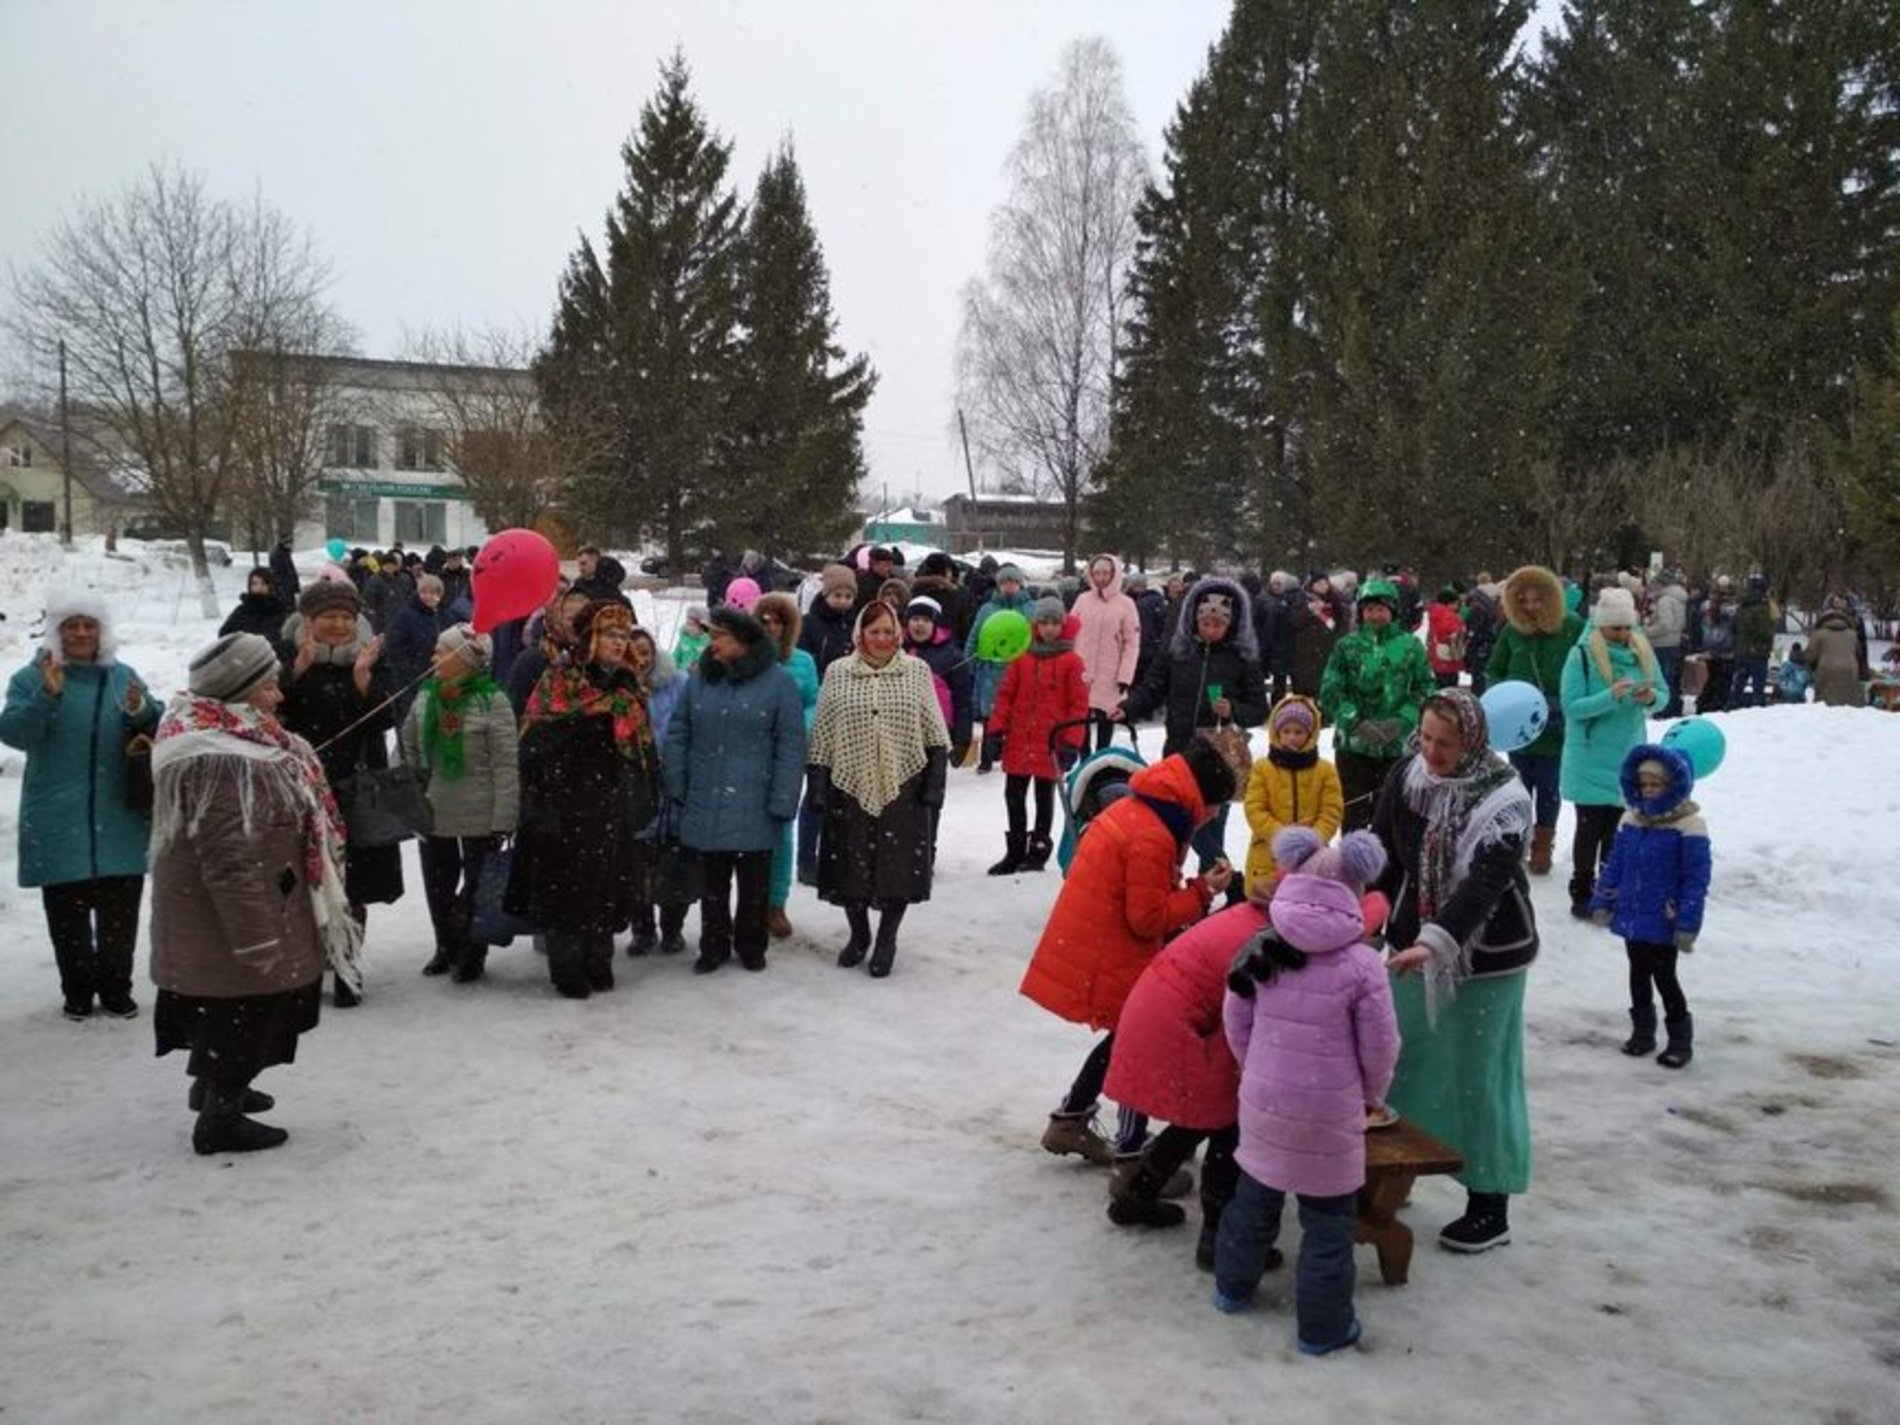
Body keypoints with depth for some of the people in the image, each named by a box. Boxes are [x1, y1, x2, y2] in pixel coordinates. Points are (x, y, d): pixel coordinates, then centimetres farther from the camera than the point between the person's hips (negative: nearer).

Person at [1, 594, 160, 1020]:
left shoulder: (124, 677, 8)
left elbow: (160, 731, 8)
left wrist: (141, 712, -14)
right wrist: (47, 695, -26)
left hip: (119, 822, 2)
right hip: (59, 823, -2)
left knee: (120, 909, 7)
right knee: (67, 911, 5)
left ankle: (116, 986, 20)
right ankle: (77, 988, 18)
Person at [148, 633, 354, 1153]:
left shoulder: (234, 739, 6)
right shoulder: (220, 762, -28)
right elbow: (229, 860, -30)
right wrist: (256, 937, -27)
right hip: (229, 919, -11)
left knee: (226, 1009, 25)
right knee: (245, 1007, 2)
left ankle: (216, 1086, 42)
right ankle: (219, 1118, 14)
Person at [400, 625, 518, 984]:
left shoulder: (492, 701, -16)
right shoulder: (426, 696, 2)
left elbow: (505, 765, -16)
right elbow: (409, 746, 15)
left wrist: (502, 819, -18)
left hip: (480, 816, -5)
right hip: (432, 812, 6)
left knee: (478, 885, 9)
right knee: (438, 885, 17)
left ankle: (471, 954, 25)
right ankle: (446, 947, 35)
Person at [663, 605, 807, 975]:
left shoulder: (778, 682, -7)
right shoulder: (699, 678, 4)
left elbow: (791, 746, -8)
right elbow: (677, 734, 8)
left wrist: (782, 802, -12)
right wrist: (676, 785, 0)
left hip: (753, 809, -3)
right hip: (705, 805, 3)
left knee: (754, 882, 10)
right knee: (712, 879, 13)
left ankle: (751, 944, 28)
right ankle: (714, 945, 27)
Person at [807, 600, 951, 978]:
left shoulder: (917, 672, 1)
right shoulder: (837, 673, 2)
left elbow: (935, 735, 3)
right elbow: (822, 736, 4)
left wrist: (935, 783, -3)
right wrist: (817, 785, -1)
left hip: (902, 785, -1)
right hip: (851, 785, 1)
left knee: (900, 865, 2)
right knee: (851, 865, 8)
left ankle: (887, 940, 21)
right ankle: (858, 934, 30)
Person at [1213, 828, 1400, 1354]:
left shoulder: (1262, 950, -4)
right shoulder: (1361, 964, -16)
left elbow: (1235, 1023, 4)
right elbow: (1380, 1047, -9)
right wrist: (1372, 1096, 10)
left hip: (1263, 1102, 4)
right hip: (1329, 1115, -4)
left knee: (1255, 1194, 23)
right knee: (1328, 1218, 10)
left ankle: (1233, 1287, 40)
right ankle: (1324, 1328, 19)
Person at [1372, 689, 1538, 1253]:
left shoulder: (1504, 798, -20)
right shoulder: (1407, 775, -4)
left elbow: (1485, 883, -31)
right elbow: (1383, 852, 4)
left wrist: (1435, 942, -43)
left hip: (1485, 956, -5)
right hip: (1414, 944, 6)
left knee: (1479, 1076, 1)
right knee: (1404, 1062, 15)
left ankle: (1490, 1206, 13)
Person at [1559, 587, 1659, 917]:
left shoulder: (1643, 653, 5)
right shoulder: (1582, 655, -11)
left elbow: (1663, 695, 10)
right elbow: (1571, 706, -15)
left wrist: (1651, 697, -13)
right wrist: (1610, 696, -27)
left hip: (1629, 756, 5)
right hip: (1592, 758, -4)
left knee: (1618, 826, 11)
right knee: (1591, 826, 1)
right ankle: (1582, 894, 9)